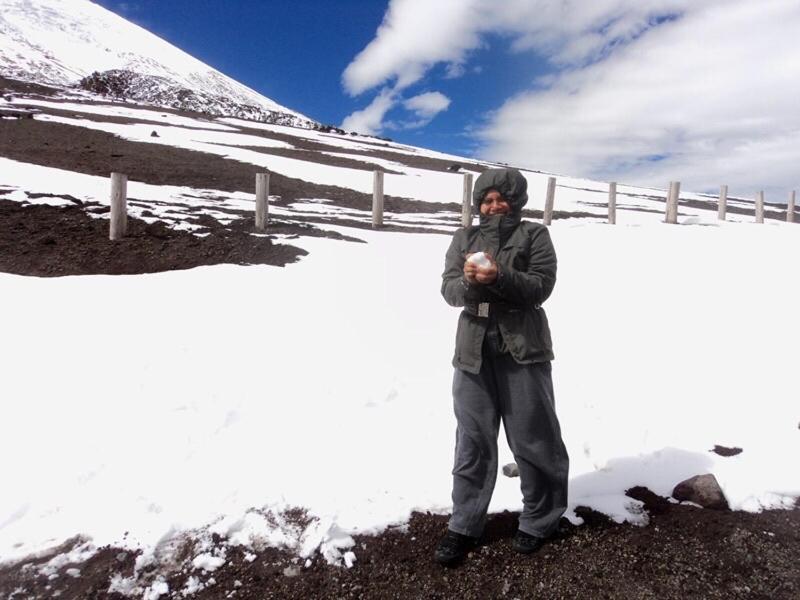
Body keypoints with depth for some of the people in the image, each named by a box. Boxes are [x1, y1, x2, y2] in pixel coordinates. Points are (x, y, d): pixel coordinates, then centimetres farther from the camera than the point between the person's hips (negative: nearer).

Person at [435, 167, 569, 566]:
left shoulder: (534, 235, 3)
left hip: (522, 350, -2)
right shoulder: (464, 238, 12)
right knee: (472, 442, 9)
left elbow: (540, 286, -8)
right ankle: (464, 526, 22)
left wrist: (499, 276, -23)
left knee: (533, 440, 8)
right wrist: (468, 280, -20)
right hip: (474, 349, 3)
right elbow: (449, 289, 2)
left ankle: (539, 521, 28)